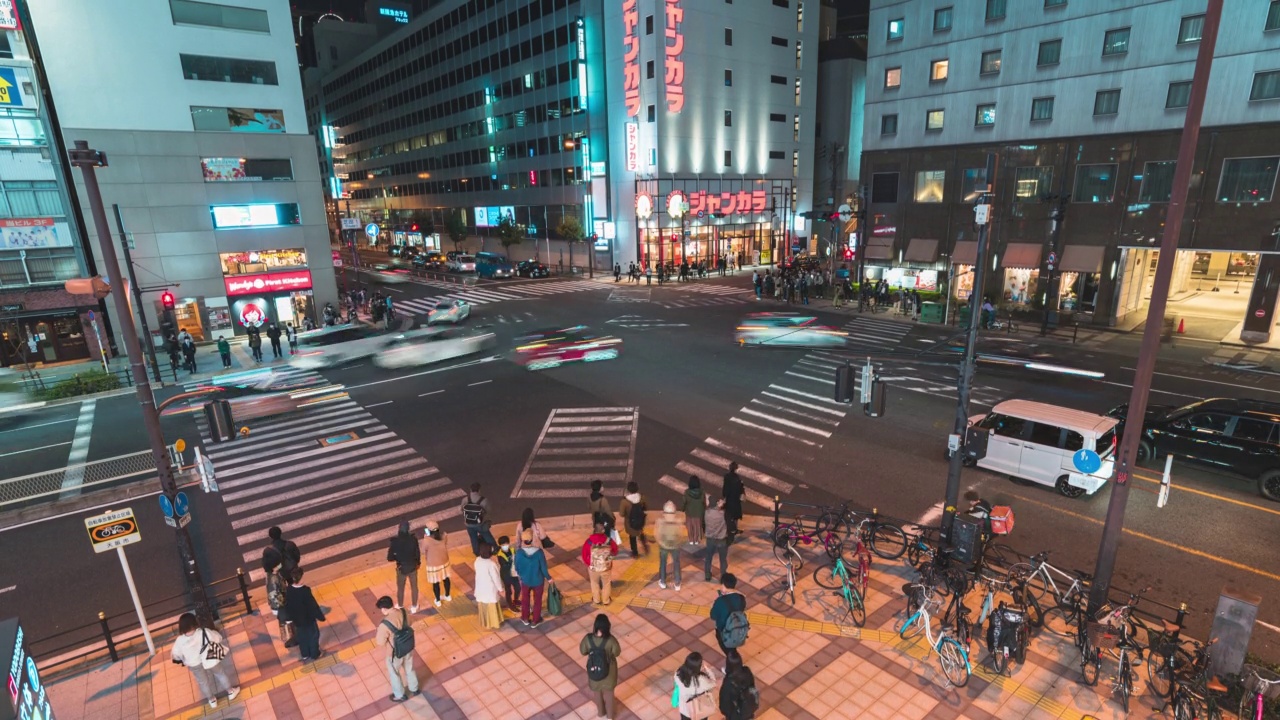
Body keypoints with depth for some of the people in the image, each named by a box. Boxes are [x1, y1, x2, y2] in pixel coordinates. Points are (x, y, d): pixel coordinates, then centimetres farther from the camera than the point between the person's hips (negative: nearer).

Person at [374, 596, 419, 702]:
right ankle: (414, 689, 51)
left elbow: (380, 643, -22)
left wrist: (376, 637, -3)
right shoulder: (403, 612, -17)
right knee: (409, 669, 30)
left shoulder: (385, 625, -35)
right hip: (409, 648, 5)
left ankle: (400, 695, 45)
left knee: (394, 674, 25)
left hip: (395, 653, -5)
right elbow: (409, 625, 1)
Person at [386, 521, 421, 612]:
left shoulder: (395, 541, -22)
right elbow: (417, 553, -13)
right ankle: (414, 607, 36)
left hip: (401, 568, 0)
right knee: (414, 587, 21)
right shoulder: (413, 539, -21)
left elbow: (390, 558, -18)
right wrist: (418, 562, 7)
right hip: (412, 567, 0)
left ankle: (400, 606, 43)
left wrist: (398, 557, 2)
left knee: (400, 588, 24)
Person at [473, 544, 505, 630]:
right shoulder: (491, 564, -31)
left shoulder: (477, 560, -11)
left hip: (480, 588, 6)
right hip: (490, 589, -6)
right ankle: (493, 624, 33)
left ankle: (484, 622, 43)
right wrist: (500, 589, -7)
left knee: (483, 606, 25)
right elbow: (496, 577, -21)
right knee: (492, 607, 15)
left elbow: (478, 573, 4)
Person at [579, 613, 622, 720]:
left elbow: (583, 652, -9)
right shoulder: (611, 640, -33)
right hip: (608, 671, -1)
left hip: (594, 670, 1)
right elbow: (617, 653, -14)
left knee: (597, 692, 31)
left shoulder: (588, 638, -28)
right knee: (608, 693, 28)